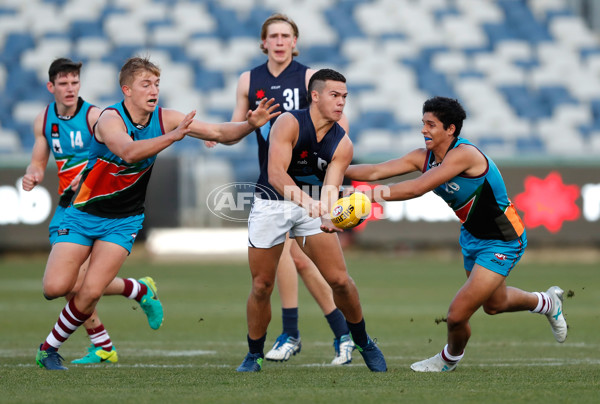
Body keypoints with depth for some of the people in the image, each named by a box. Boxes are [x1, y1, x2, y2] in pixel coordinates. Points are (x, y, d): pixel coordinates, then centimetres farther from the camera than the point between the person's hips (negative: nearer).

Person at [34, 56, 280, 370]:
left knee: (89, 293, -10)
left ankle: (49, 348, 10)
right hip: (83, 214, -2)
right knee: (54, 288, -13)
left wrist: (250, 124, -23)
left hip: (124, 220, 2)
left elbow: (219, 133, -4)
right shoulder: (110, 118, -21)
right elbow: (128, 152, -41)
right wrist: (172, 136, -53)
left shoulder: (164, 119, -6)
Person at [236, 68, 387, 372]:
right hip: (271, 205, -3)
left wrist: (329, 216, -37)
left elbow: (331, 188, -14)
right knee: (262, 286, -2)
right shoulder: (289, 123, -19)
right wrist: (306, 200, -46)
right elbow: (275, 173, -31)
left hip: (311, 206, 3)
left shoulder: (342, 144, -6)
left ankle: (363, 342, 16)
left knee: (340, 280, -7)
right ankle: (254, 355, 18)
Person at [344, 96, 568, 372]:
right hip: (471, 235, 9)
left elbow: (417, 188, -38)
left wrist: (373, 194, -42)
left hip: (502, 242, -9)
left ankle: (450, 358, 22)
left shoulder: (464, 154, -30)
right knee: (494, 304, 29)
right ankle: (547, 302, 59)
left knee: (457, 315, -11)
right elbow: (376, 171, -11)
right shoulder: (424, 157, -6)